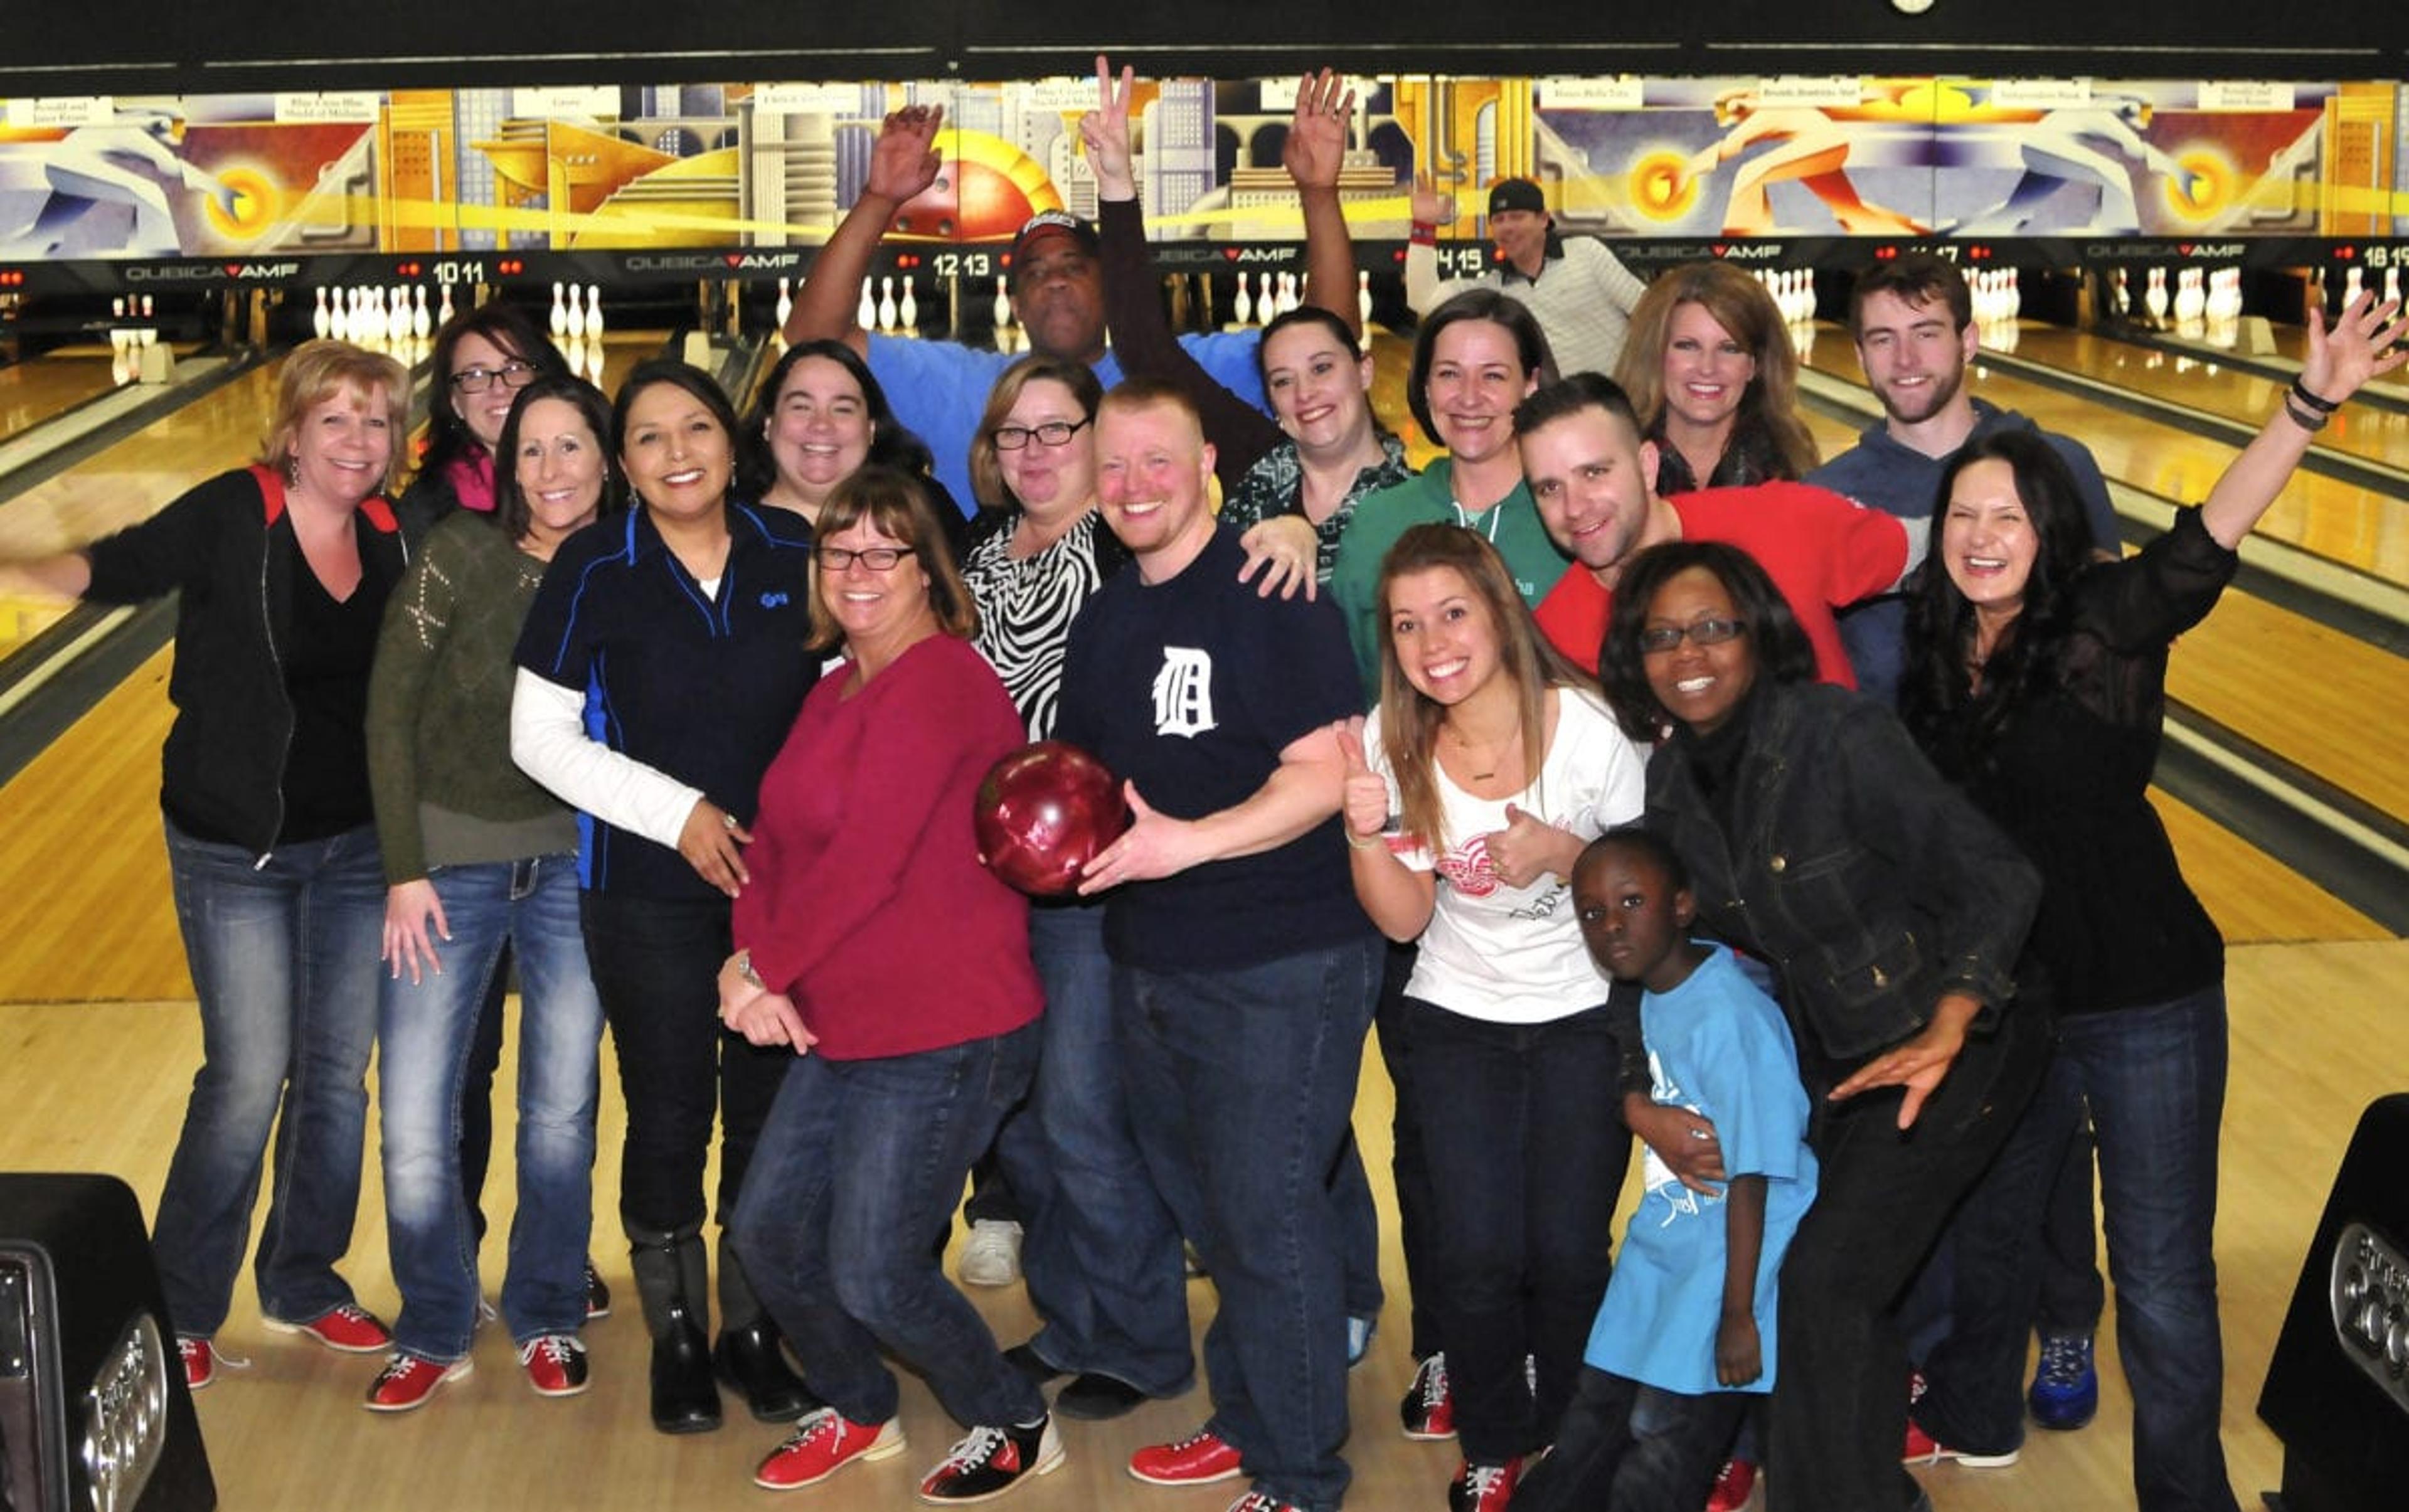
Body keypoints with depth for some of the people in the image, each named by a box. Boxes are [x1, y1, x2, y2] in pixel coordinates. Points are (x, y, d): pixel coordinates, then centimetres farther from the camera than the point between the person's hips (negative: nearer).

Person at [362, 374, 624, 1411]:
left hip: (572, 860, 2)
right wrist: (405, 871, -9)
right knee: (413, 1121, -1)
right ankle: (433, 1333, 19)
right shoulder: (461, 555, -12)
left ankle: (548, 1317, 28)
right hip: (450, 857, -2)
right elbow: (389, 712, -8)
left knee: (561, 1111, 9)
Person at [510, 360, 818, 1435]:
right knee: (668, 1117, 7)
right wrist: (678, 813, -13)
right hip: (649, 893, -2)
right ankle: (676, 1336, 25)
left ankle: (752, 1328, 27)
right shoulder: (594, 570, -8)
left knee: (772, 1112, 9)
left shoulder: (793, 551, -3)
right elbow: (541, 738, -6)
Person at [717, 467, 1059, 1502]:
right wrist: (754, 963, -9)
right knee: (767, 1230, 14)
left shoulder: (941, 684, -17)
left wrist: (767, 968, -13)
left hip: (945, 1036, -9)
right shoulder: (835, 691, 14)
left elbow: (868, 859, -23)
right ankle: (857, 1411, 38)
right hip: (840, 1028, 9)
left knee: (874, 1275, -4)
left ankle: (1015, 1428, 20)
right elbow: (775, 837, 8)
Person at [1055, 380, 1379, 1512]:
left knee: (1267, 1216, -2)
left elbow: (1323, 774, -17)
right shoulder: (1106, 620, 11)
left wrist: (1190, 842, -26)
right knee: (1209, 1213, 18)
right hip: (1148, 968, 8)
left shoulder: (1268, 596, -12)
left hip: (1282, 967, -8)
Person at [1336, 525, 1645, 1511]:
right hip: (1457, 1020, 2)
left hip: (1584, 1016, -2)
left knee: (1566, 1251, -8)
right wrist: (1367, 836, -26)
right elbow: (1404, 918, -6)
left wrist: (1563, 853, -27)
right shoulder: (1393, 743, -9)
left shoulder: (1588, 727, -17)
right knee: (1474, 1256, -9)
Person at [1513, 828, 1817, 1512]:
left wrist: (1739, 1315, -17)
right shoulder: (1656, 990, 0)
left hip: (1731, 1256, -8)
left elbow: (1751, 1175, -20)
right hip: (1664, 1247, 8)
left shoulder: (1727, 1017, -23)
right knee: (1597, 1411, 16)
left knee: (1658, 1449, -3)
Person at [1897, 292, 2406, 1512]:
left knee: (2161, 1273, 4)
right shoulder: (1932, 658, -2)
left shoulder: (2106, 625, -16)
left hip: (2143, 999, -5)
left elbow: (2212, 531, -32)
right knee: (1986, 1226, 24)